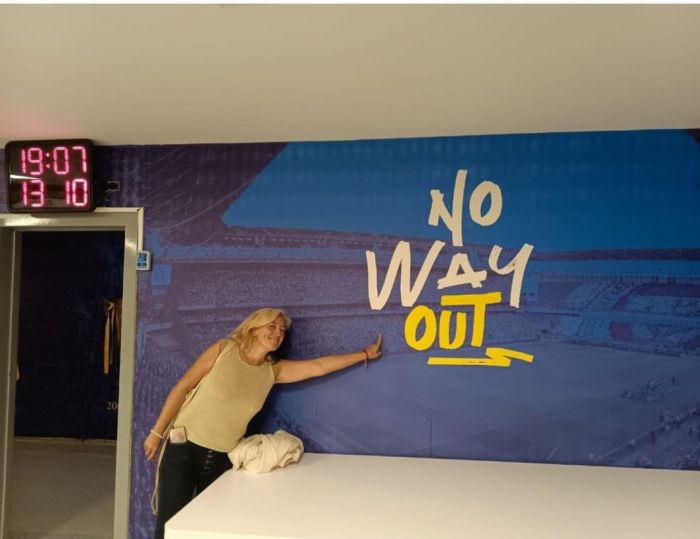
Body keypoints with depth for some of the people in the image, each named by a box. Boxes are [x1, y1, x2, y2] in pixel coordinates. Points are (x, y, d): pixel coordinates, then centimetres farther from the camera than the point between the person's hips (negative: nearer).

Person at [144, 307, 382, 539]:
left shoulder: (273, 370, 1)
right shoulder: (224, 349, -9)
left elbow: (318, 366, 0)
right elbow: (182, 387, -7)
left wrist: (365, 354, 0)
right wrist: (157, 432, -8)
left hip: (222, 458, 4)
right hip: (184, 447, -4)